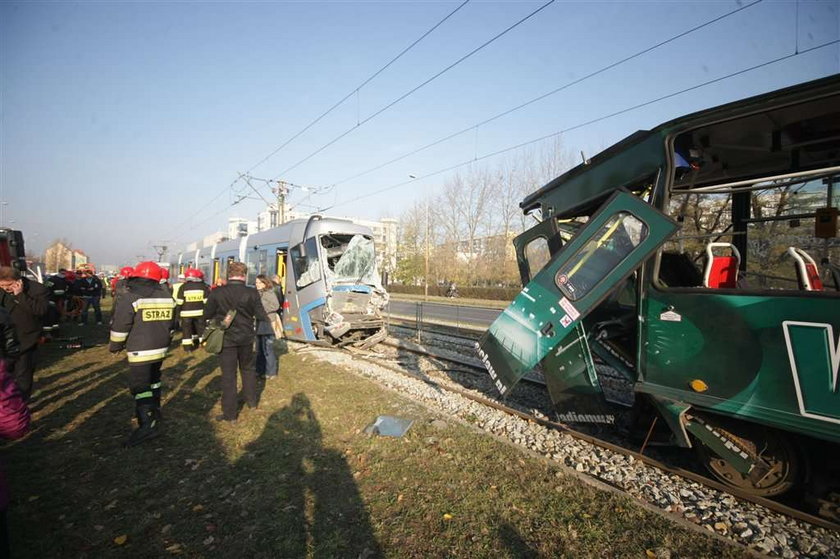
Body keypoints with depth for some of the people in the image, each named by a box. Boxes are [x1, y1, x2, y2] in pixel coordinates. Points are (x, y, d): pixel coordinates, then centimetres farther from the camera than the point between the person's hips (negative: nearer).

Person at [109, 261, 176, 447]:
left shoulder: (129, 298, -13)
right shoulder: (166, 296, 6)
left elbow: (119, 328, -10)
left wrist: (115, 346, 7)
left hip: (140, 352, -7)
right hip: (161, 349, 7)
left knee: (139, 386, -4)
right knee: (153, 381, 21)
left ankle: (147, 424, -11)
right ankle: (154, 415, 35)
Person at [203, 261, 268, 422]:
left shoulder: (217, 293, -12)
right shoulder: (252, 293, -11)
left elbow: (207, 315, -3)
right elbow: (261, 316, -5)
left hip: (226, 339, -2)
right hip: (246, 338, 2)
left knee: (228, 375, 6)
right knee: (248, 369, 22)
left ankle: (230, 413, 14)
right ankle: (252, 401, 35)